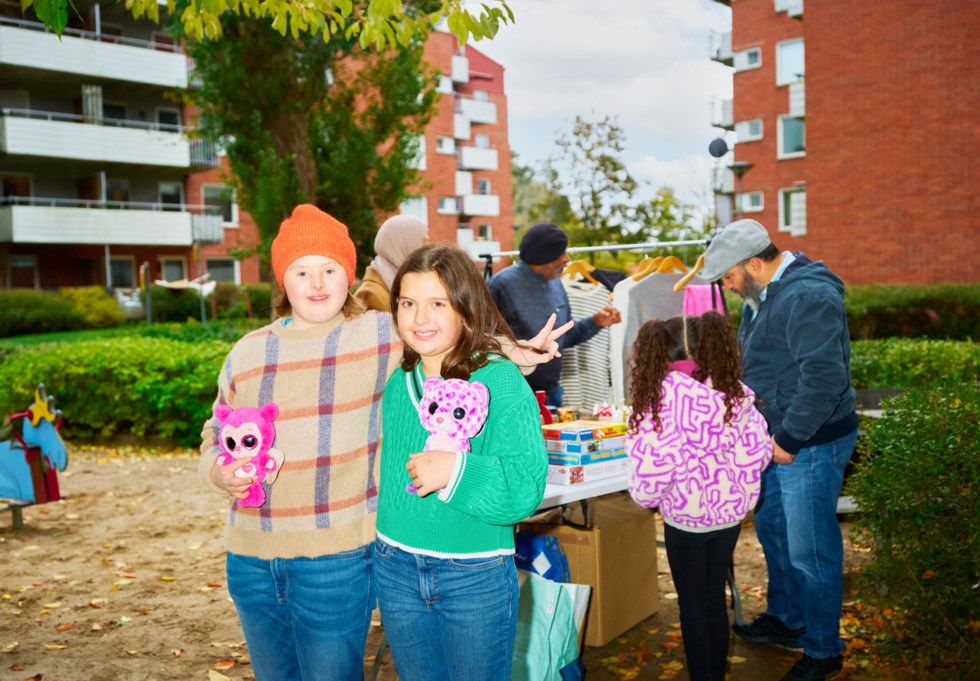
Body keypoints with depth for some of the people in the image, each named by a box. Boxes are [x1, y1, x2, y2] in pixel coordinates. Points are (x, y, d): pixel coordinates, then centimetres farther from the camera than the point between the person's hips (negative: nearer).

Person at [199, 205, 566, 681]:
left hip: (337, 555, -4)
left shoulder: (381, 337, -2)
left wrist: (509, 351, -9)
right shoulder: (247, 353, 8)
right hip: (251, 557, 4)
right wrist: (221, 472, -6)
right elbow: (215, 438, 15)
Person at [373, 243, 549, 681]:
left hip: (476, 578, -5)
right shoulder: (397, 383, 2)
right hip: (396, 570, 5)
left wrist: (456, 471, -33)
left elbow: (526, 485, -23)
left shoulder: (501, 382, -16)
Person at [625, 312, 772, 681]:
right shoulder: (735, 392, -6)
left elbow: (652, 461, -21)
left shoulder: (659, 396, -18)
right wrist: (732, 483, 12)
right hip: (729, 511, 4)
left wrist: (645, 495, -2)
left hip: (685, 516, -4)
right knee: (716, 597, 18)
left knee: (693, 604, 11)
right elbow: (758, 450, -4)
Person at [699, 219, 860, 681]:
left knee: (809, 551, 1)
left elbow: (825, 377, -30)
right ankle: (787, 620, 42)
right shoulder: (765, 293, 9)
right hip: (777, 439, 10)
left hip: (810, 445, -10)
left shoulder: (807, 297, -24)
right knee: (772, 528, 22)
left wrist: (788, 438, -23)